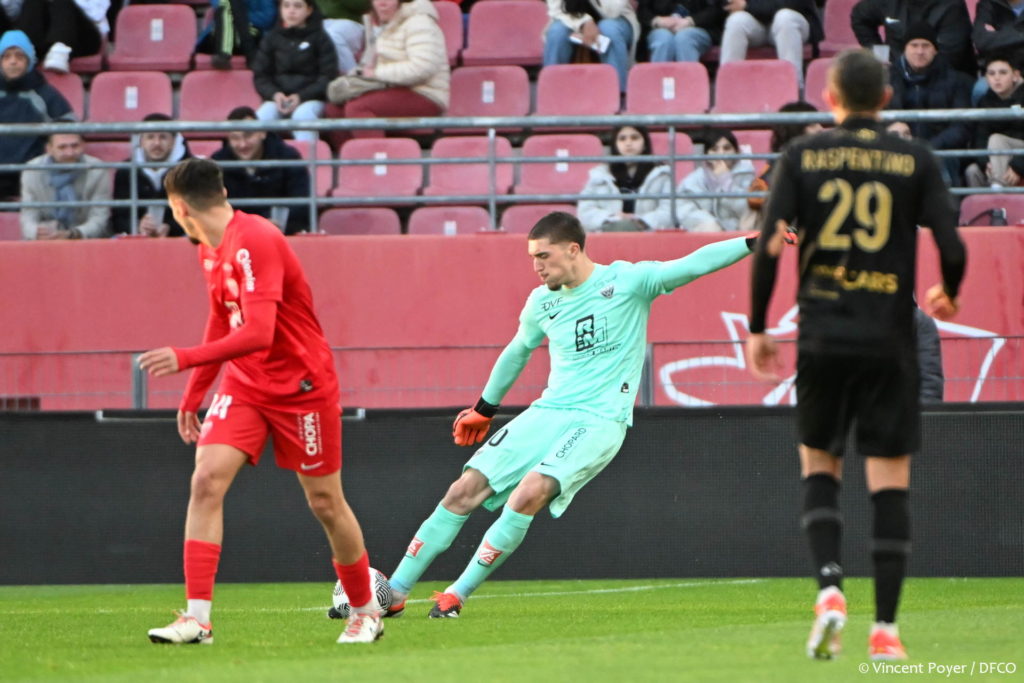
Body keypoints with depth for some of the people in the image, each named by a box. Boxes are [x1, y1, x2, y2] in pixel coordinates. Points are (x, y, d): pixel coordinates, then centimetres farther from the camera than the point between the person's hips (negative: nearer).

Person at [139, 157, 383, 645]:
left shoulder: (254, 243, -23)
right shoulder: (210, 250, 5)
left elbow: (258, 334, -32)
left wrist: (186, 359, -35)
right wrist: (193, 395, 18)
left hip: (301, 383, -7)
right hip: (244, 384, 7)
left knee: (325, 502, 4)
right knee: (207, 479, -13)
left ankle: (365, 613, 25)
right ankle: (196, 618, -17)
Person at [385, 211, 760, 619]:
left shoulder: (628, 281, -5)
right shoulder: (542, 302, 10)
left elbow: (692, 264, -12)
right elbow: (519, 350, 28)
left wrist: (754, 242, -22)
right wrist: (485, 408, 37)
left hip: (600, 421, -5)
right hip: (547, 413, 5)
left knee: (531, 492, -27)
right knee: (466, 490, -7)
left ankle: (458, 595, -16)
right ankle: (394, 593, -1)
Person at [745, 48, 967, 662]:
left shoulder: (802, 156, 2)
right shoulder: (915, 161, 1)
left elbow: (769, 248, -4)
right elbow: (952, 248, -5)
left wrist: (757, 329, 6)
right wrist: (947, 298, 17)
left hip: (822, 337, 1)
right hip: (890, 341, -1)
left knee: (819, 462, 17)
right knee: (891, 479, 3)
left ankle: (830, 588, -4)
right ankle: (885, 628, -1)